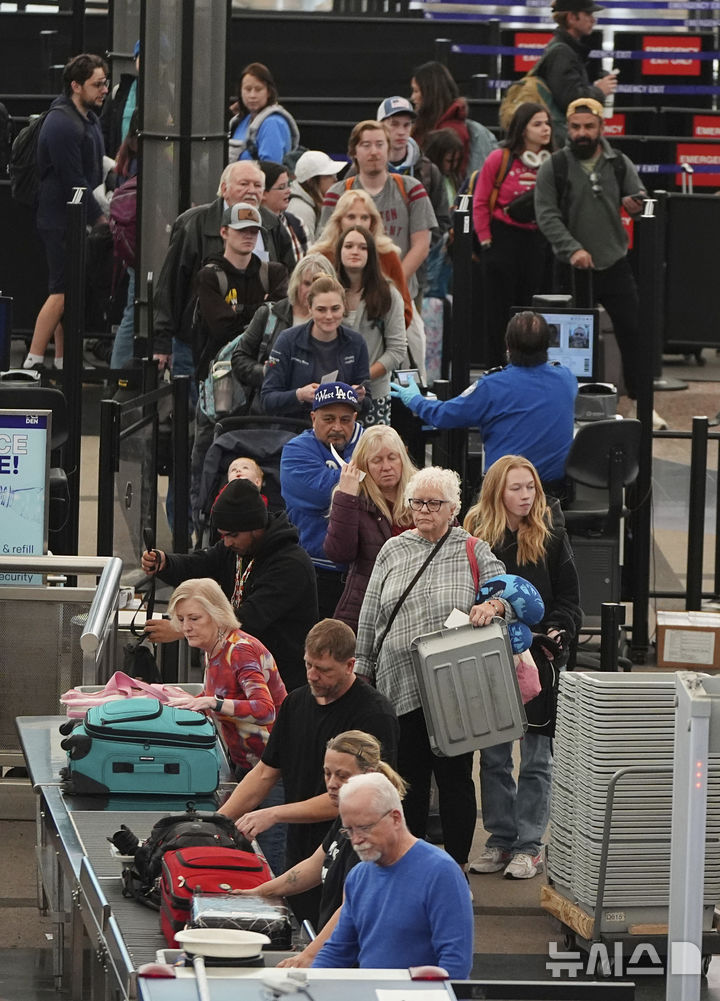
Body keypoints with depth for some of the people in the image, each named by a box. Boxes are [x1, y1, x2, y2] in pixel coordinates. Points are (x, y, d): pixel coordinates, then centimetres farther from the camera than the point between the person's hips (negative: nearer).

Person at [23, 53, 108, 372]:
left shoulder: (89, 118, 15)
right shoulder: (62, 124, -18)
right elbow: (72, 180, -20)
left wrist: (99, 211, 10)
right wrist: (99, 218, -15)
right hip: (61, 220, -9)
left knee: (69, 293, 10)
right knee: (61, 292, -12)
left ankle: (62, 361, 14)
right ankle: (33, 361, -12)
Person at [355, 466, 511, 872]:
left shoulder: (473, 552, 5)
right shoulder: (393, 551, 14)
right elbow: (371, 617, 16)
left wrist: (493, 605, -22)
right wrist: (362, 670, 15)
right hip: (401, 685, 3)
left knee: (454, 775, -1)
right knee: (408, 777, 7)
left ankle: (457, 864, 8)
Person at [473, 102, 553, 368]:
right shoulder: (500, 159, -4)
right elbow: (480, 202, 0)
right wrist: (485, 240, -4)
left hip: (538, 242, 3)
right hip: (504, 238, -3)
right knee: (500, 308, 1)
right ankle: (496, 367, 8)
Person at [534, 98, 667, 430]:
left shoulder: (619, 164, 5)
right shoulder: (554, 167, -2)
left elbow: (641, 197, 8)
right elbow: (546, 215, -7)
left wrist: (636, 204, -17)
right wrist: (572, 249, -19)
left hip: (615, 264, 2)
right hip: (572, 268, -2)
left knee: (633, 332, 0)